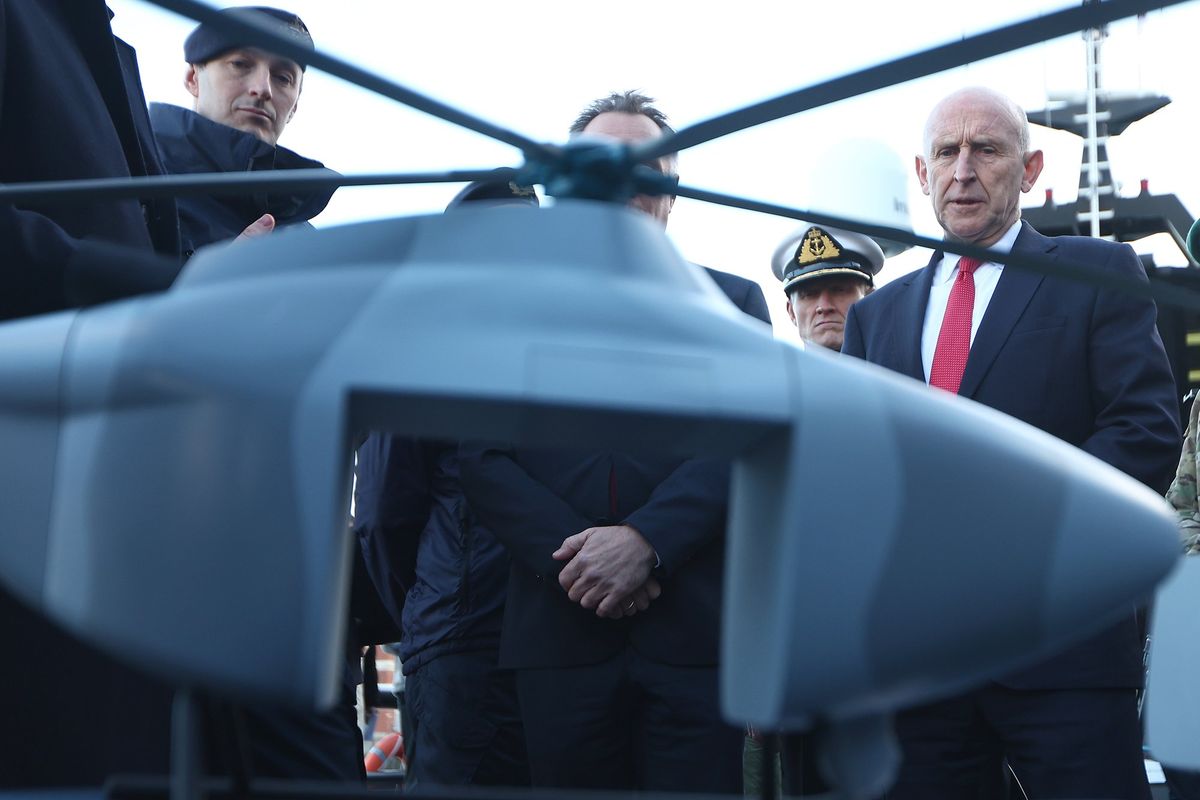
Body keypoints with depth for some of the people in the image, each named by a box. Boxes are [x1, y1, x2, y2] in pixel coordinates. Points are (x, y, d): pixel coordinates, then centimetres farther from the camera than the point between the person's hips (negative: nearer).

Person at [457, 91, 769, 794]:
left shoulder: (733, 303, 12)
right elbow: (483, 458, 4)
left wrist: (645, 540, -15)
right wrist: (572, 556, -11)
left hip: (696, 630, -1)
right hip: (560, 626, 1)